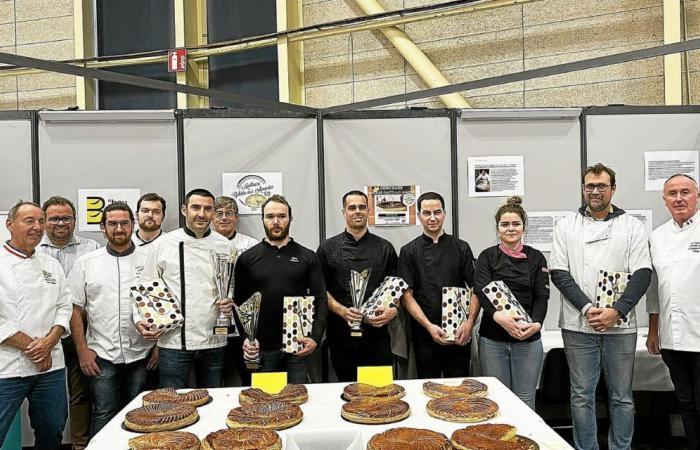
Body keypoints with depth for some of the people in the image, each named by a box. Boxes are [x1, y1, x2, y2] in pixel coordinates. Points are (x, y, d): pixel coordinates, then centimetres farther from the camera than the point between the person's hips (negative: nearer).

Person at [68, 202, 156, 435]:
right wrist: (82, 351, -1)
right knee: (104, 415, 5)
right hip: (101, 356, 0)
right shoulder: (86, 263, 2)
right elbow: (75, 310, 4)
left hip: (141, 354, 0)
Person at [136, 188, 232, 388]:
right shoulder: (163, 244, 1)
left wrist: (230, 302, -5)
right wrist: (140, 320, -8)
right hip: (174, 342, -2)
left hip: (213, 341, 2)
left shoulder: (223, 246, 6)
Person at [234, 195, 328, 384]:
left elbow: (321, 300, 2)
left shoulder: (308, 257, 5)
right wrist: (244, 338, -8)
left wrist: (315, 338, -9)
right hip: (262, 348, 0)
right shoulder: (247, 258, 5)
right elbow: (239, 302, 5)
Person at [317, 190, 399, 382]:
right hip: (342, 333, 0)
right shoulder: (328, 249, 6)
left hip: (377, 332, 1)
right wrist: (342, 311, -13)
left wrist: (393, 310, -10)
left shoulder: (385, 248, 9)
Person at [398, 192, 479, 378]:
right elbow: (407, 295, -3)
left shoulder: (461, 248, 6)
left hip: (459, 335, 1)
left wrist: (469, 322, -11)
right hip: (425, 334, -1)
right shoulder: (409, 252, 2)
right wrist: (429, 326, -13)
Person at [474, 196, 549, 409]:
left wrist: (536, 323, -20)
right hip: (493, 340, 0)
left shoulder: (536, 258, 6)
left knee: (525, 400, 7)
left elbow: (542, 296, -1)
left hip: (528, 340, 1)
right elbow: (482, 291, -12)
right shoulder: (487, 257, 2)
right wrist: (498, 316, -31)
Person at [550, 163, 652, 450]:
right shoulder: (566, 226, 6)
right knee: (582, 396, 6)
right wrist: (587, 308, -11)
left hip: (620, 325, 0)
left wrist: (617, 311, -14)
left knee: (622, 397, 9)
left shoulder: (632, 226, 6)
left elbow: (642, 274, -2)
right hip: (578, 325, 0)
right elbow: (559, 273, -1)